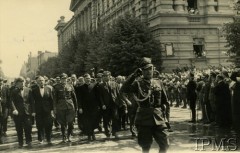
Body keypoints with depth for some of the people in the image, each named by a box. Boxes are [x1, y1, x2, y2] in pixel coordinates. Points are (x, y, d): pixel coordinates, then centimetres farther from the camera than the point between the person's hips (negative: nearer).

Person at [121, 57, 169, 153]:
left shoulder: (158, 83, 10)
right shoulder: (137, 83, -1)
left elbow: (165, 101, 17)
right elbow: (123, 90, -18)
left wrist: (162, 111, 2)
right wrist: (134, 75, -18)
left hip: (159, 118, 3)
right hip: (144, 119, -3)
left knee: (165, 145, 3)